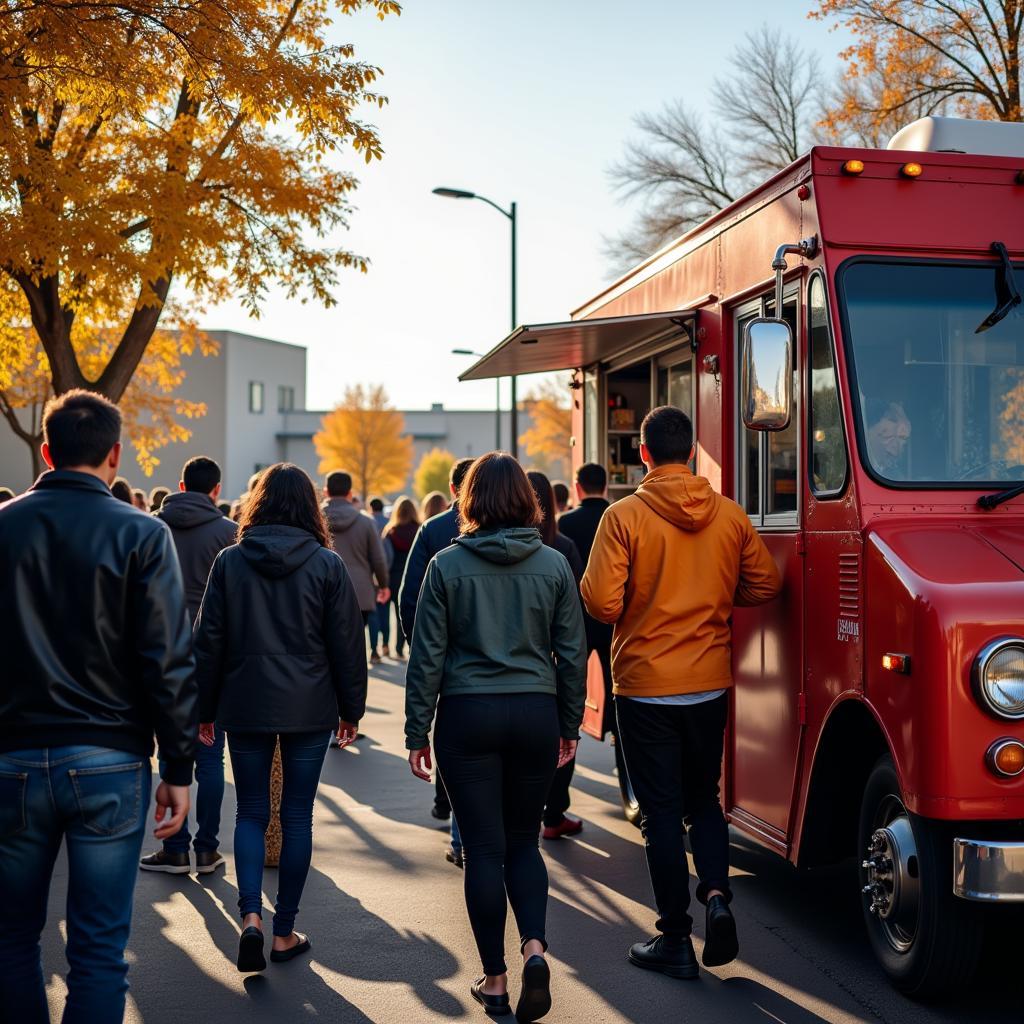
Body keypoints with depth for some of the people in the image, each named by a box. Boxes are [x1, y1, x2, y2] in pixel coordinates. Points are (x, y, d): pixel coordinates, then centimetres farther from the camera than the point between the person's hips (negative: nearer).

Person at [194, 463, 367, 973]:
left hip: (245, 705, 1)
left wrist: (205, 708, 9)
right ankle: (284, 932, 14)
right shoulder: (327, 564, -5)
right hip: (308, 707, -1)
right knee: (297, 816, 8)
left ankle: (251, 914, -6)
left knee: (251, 811, 12)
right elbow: (347, 643, -2)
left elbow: (209, 640, 0)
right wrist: (351, 708, 7)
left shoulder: (230, 561, -2)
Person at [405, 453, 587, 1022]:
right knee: (523, 841, 16)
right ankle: (535, 946, -5)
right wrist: (571, 725, 14)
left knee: (484, 848, 6)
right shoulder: (554, 565, 1)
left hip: (468, 716, -2)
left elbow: (428, 655, -3)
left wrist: (417, 731, 4)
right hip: (535, 714, 2)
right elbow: (572, 652, 4)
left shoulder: (448, 565, -4)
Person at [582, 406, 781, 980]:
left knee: (662, 811, 5)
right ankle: (716, 894, -1)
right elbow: (765, 586, 6)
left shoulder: (625, 516, -13)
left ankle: (675, 941, 10)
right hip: (711, 684, 3)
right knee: (704, 799, 20)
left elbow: (602, 602, -17)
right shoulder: (731, 515, 0)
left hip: (645, 685, -3)